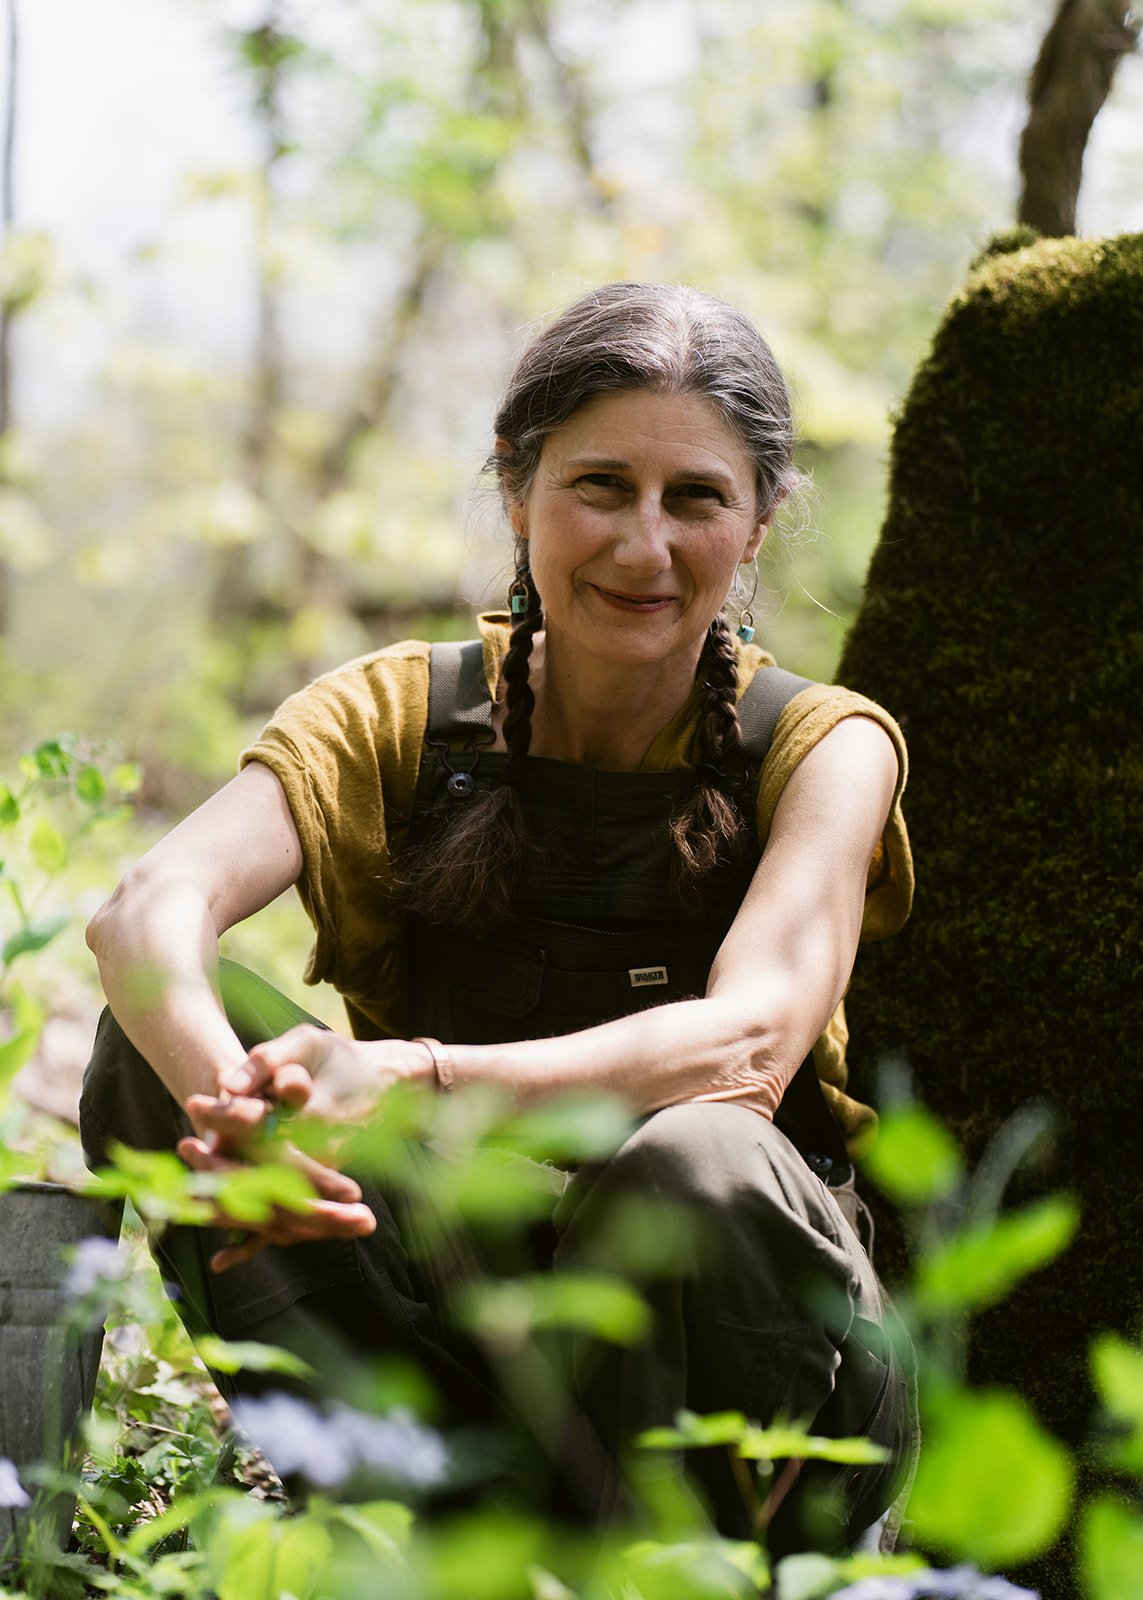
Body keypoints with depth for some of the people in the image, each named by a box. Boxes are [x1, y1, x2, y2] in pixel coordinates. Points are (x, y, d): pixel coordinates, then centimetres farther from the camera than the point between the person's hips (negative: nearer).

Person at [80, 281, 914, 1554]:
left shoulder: (823, 747, -5)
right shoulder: (397, 717, -1)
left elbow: (753, 1039, -24)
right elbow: (147, 909, -21)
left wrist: (414, 1082, -41)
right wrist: (247, 1118, -44)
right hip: (450, 1313, 3)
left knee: (690, 1160, -36)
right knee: (163, 1031, -20)